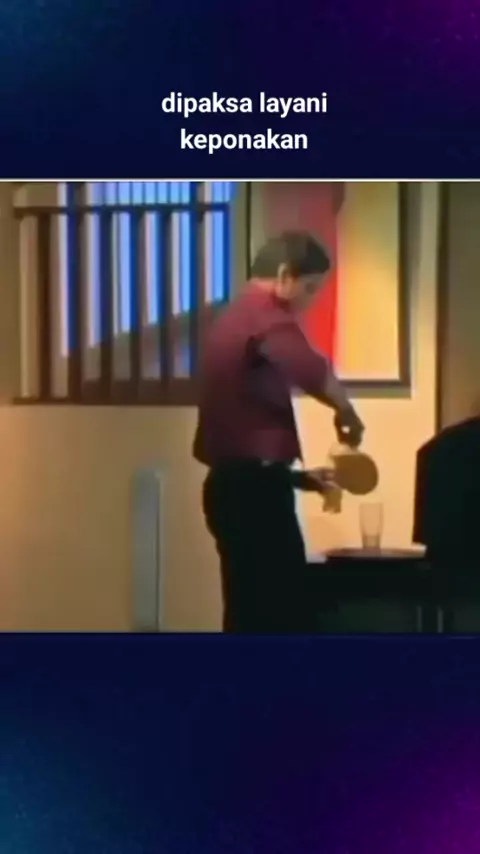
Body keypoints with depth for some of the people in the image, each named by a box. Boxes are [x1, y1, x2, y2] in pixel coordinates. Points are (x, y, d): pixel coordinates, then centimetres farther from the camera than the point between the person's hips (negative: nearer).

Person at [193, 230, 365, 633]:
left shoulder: (231, 320, 19)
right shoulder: (266, 317, -10)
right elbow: (315, 374, -28)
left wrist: (298, 475, 23)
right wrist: (346, 413, -7)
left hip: (232, 483, 10)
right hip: (254, 488, -10)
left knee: (250, 615, 12)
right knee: (289, 616, -4)